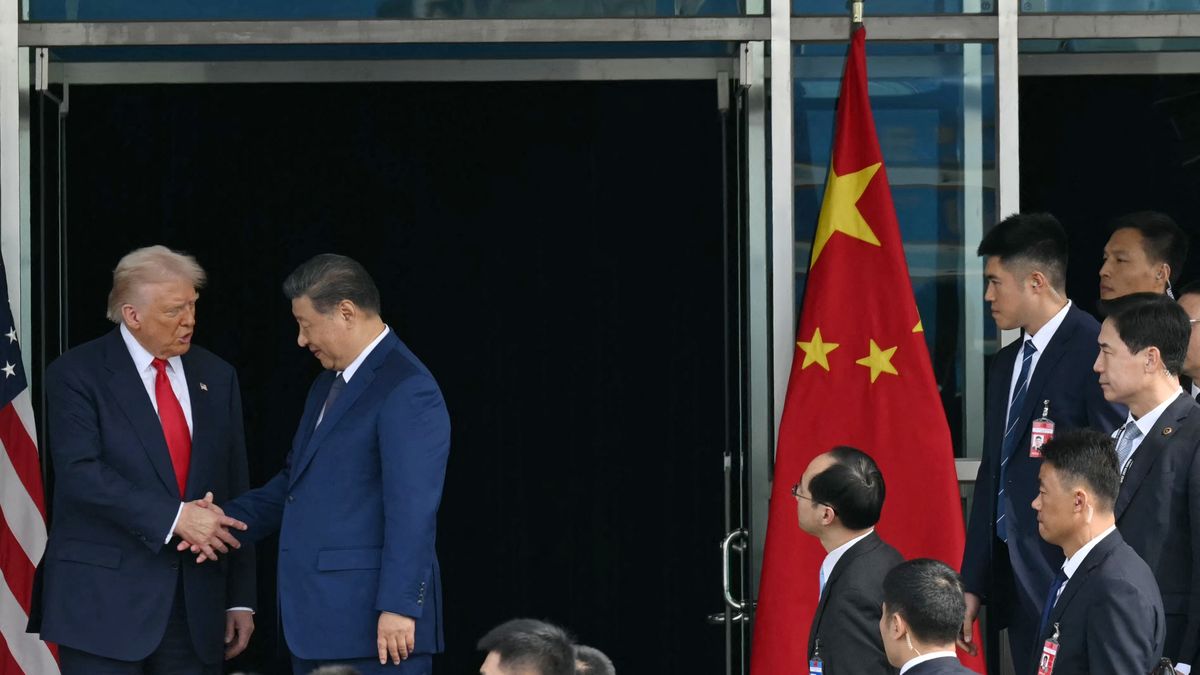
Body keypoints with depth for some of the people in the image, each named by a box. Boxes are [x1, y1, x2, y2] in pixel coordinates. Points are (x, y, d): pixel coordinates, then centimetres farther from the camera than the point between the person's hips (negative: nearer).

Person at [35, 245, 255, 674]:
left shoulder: (216, 377, 13)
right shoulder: (76, 374, -3)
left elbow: (235, 490, 13)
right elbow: (80, 473, -16)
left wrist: (241, 599, 9)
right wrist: (174, 517, -23)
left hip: (196, 605, 4)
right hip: (105, 603, -4)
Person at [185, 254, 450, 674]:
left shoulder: (406, 391, -14)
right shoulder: (328, 385, 19)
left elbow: (412, 510, -20)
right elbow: (295, 482, 24)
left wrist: (399, 607, -23)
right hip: (318, 623, 10)